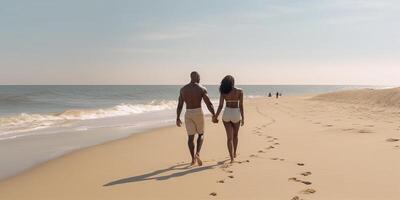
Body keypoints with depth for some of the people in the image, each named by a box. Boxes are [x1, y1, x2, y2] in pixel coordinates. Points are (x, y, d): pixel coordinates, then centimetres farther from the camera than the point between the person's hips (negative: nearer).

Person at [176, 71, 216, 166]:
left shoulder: (183, 89, 4)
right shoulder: (202, 89, -6)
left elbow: (179, 105, 6)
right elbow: (209, 104, -11)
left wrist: (178, 118, 13)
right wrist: (214, 115, -1)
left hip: (188, 114, 2)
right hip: (198, 113, -2)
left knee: (191, 137, 11)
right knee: (201, 134, 16)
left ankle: (193, 159, 11)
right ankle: (197, 154, -4)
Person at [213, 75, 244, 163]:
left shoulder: (223, 92, -7)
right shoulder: (239, 91, -9)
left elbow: (220, 106, -7)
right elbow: (241, 106, -8)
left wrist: (215, 117, 3)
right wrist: (243, 118, -1)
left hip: (226, 114, 0)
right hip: (236, 114, 0)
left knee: (229, 137, 7)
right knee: (235, 135, 23)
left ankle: (232, 158, 2)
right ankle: (235, 153, 39)